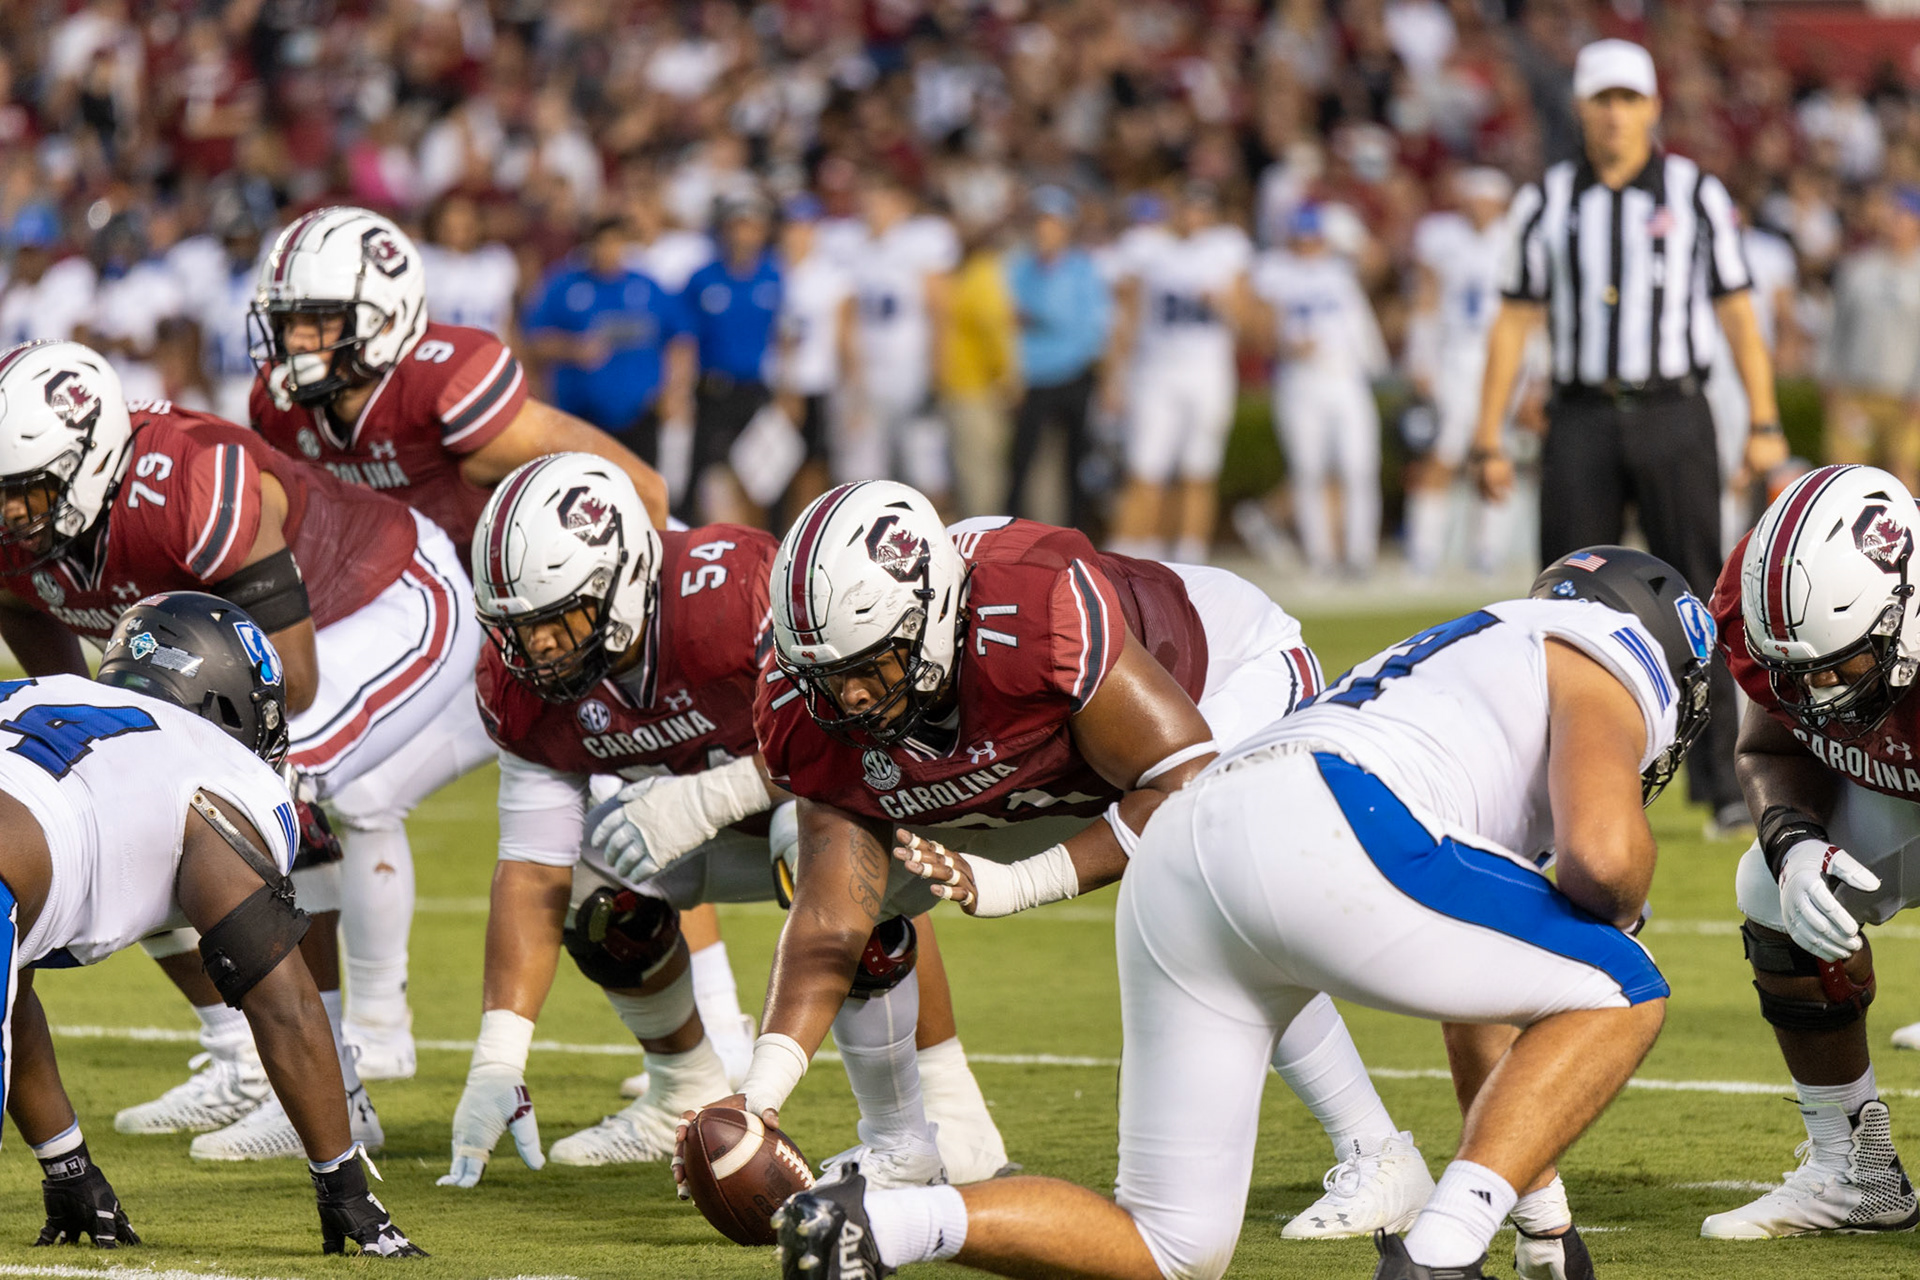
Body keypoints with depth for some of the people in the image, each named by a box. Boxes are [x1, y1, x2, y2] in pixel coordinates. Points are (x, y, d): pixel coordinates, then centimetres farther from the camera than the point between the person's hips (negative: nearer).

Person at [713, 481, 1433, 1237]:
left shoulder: (1034, 619, -45)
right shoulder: (810, 717, -25)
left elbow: (1187, 789, -38)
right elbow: (829, 923, -24)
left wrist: (1016, 885, -42)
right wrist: (757, 1097, -36)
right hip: (1057, 772, 6)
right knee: (862, 895, -1)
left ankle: (1380, 1162, -14)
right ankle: (898, 1146, 23)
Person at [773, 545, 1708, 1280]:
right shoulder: (1606, 669, 16)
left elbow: (1483, 1000, 44)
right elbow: (1603, 853, -7)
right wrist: (1613, 905, 18)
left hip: (1173, 868, 8)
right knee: (1621, 996, 8)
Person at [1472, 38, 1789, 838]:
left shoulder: (1695, 195, 4)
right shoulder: (1546, 204, 7)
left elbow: (1737, 314, 3)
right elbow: (1514, 324, 8)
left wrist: (1765, 424, -5)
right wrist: (1488, 442, 3)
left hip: (1673, 418, -1)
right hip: (1582, 419, 1)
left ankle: (1718, 779, 0)